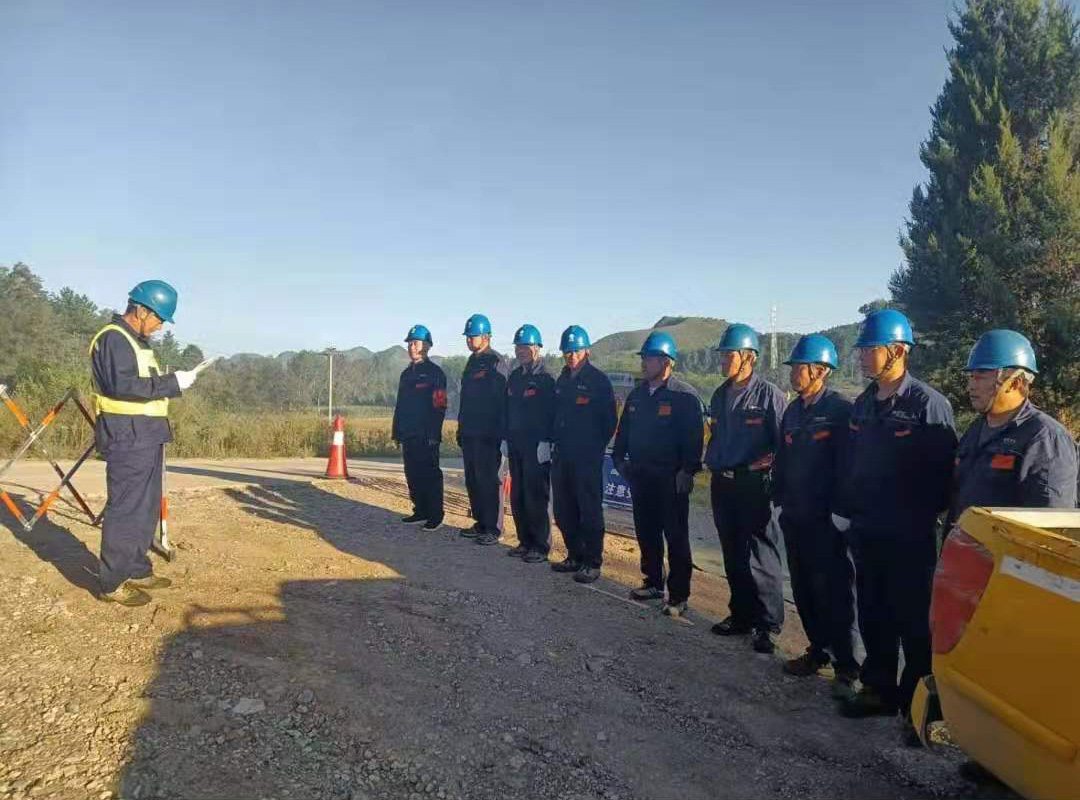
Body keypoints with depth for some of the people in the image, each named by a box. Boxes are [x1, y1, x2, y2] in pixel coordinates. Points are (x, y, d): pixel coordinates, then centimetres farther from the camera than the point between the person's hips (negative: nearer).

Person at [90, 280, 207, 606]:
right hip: (127, 439, -10)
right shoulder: (113, 338, -12)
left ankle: (138, 571, 27)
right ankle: (112, 583, 4)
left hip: (147, 438, 10)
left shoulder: (137, 341, 19)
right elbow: (123, 385, -24)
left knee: (146, 509, 16)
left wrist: (173, 382, 5)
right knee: (125, 511, -5)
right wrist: (172, 383, -20)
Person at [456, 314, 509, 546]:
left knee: (487, 481, -4)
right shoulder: (472, 362, 16)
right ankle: (480, 524, 24)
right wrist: (461, 428, 20)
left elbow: (502, 402, -17)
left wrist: (497, 433, -20)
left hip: (487, 435, -9)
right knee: (472, 480, 13)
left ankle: (493, 529, 4)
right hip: (469, 433, 9)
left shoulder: (496, 363, -11)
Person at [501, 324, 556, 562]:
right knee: (517, 497, 12)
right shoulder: (515, 376, 13)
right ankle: (525, 541, 23)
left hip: (536, 447, -8)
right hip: (516, 445, 8)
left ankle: (541, 547, 7)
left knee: (536, 498, -3)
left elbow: (552, 414, -14)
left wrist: (546, 442, -19)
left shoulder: (545, 379, -9)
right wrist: (505, 438, 14)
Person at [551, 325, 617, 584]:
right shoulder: (562, 380, 13)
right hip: (562, 456, 7)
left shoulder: (599, 381, -7)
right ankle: (575, 556, 25)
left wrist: (596, 448, -6)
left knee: (590, 511, -1)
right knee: (564, 511, 12)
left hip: (588, 458, -7)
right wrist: (555, 441, 10)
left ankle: (592, 563, 8)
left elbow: (609, 421, -7)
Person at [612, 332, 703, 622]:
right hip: (640, 475, 7)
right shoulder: (636, 396, 10)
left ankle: (678, 596, 7)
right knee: (646, 532, 14)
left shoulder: (684, 399, -10)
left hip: (670, 479, -6)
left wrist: (687, 470, -16)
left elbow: (694, 439, -12)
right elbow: (624, 430, 17)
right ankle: (653, 582, 29)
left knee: (675, 537, 0)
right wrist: (619, 458, 10)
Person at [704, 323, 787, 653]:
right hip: (722, 484, 7)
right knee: (732, 555, 14)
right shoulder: (720, 395, 12)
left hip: (753, 485, -7)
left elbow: (783, 442, -9)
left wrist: (775, 477, -11)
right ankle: (741, 614, 27)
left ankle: (767, 624, 9)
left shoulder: (768, 394, -9)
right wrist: (712, 463, 11)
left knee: (759, 556, -2)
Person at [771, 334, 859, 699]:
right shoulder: (792, 412, 11)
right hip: (795, 517, 7)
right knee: (804, 590, 15)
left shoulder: (841, 410, -11)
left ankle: (846, 667, 12)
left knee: (834, 593, 0)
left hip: (827, 520, -7)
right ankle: (818, 651, 30)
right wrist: (780, 499, 11)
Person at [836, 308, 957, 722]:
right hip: (864, 529, 7)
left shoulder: (927, 403, -13)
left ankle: (918, 699, 21)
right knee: (873, 615, 15)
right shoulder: (863, 404, 9)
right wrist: (844, 509, 9)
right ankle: (879, 688, 30)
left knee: (913, 620, 6)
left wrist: (925, 517, -11)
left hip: (909, 536, -7)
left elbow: (943, 470, -13)